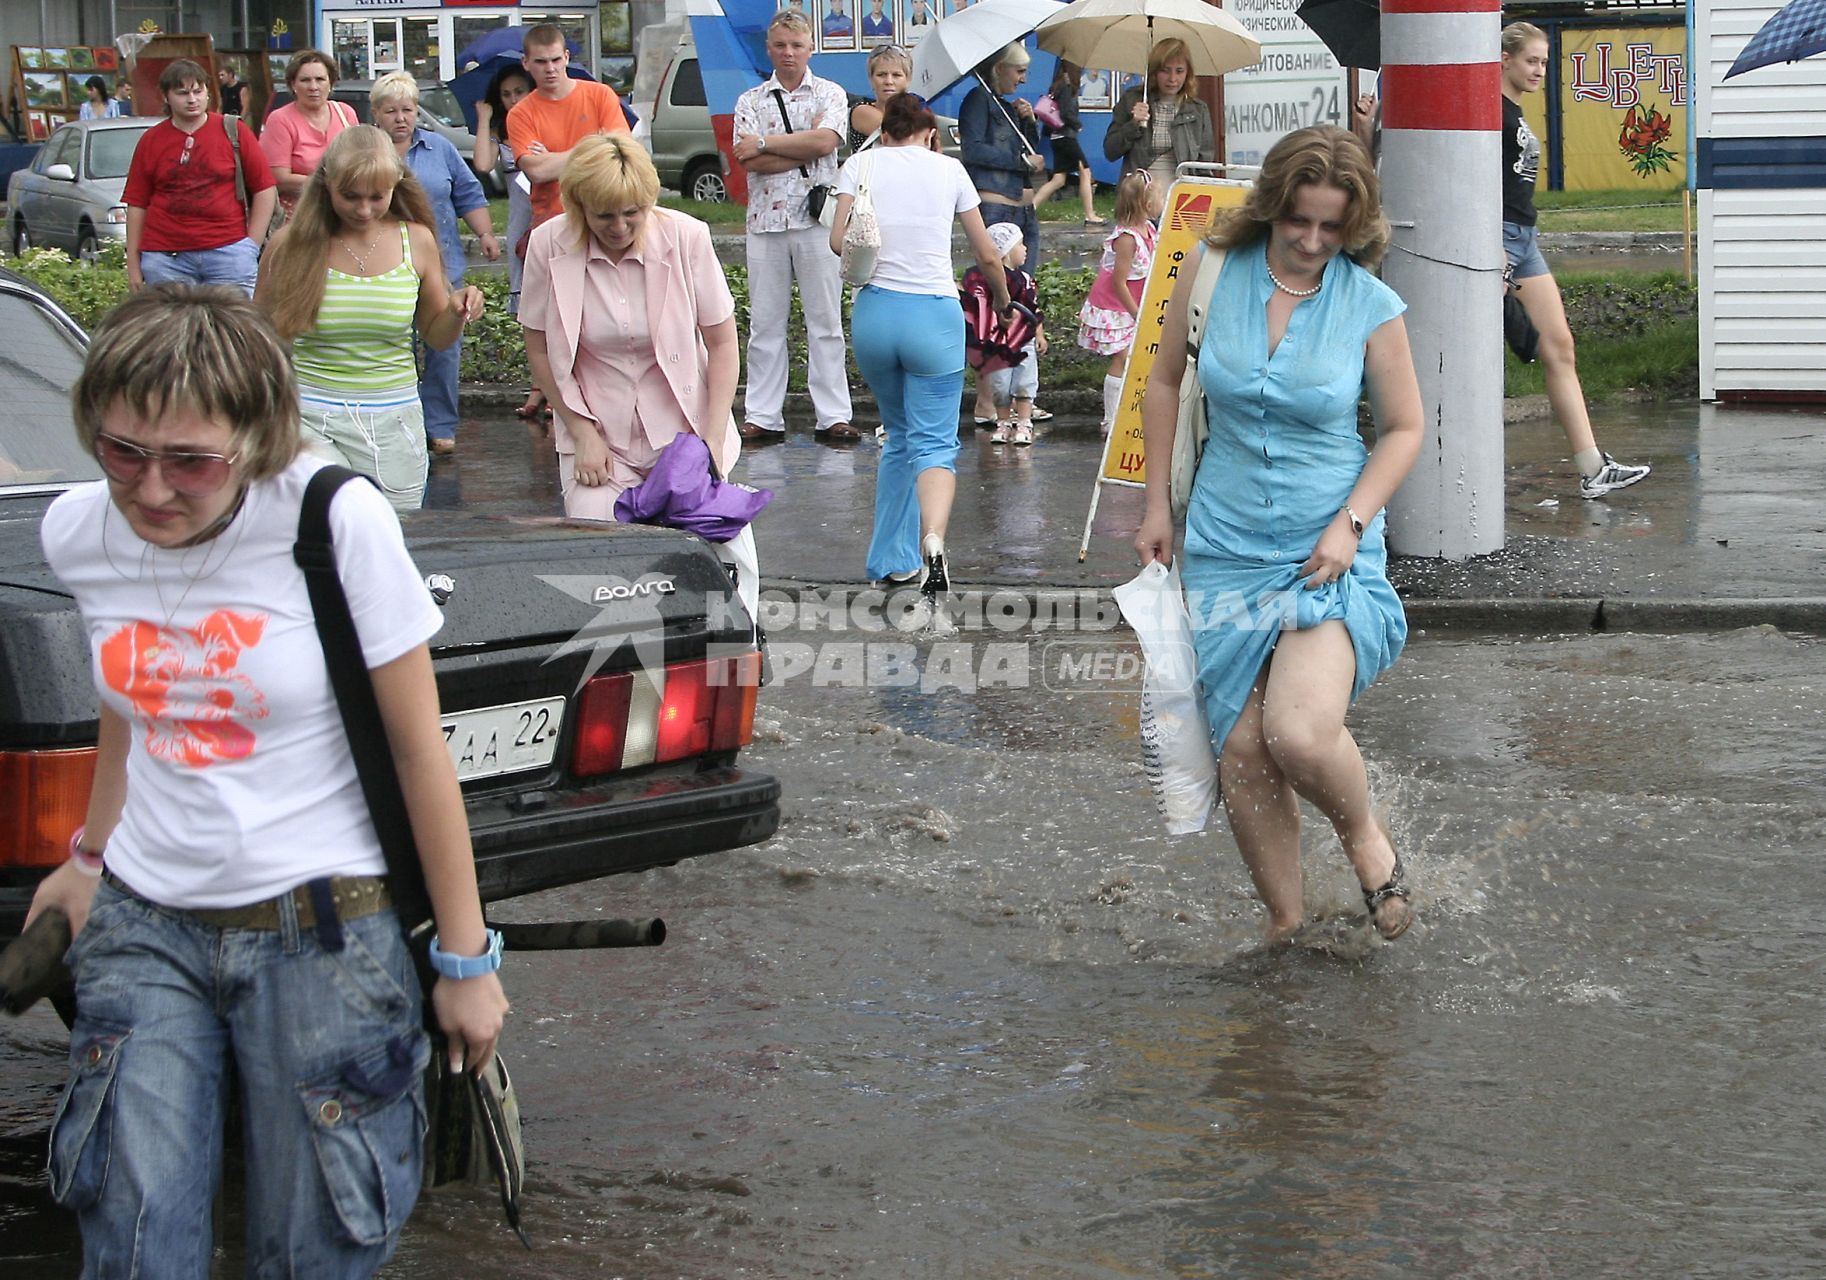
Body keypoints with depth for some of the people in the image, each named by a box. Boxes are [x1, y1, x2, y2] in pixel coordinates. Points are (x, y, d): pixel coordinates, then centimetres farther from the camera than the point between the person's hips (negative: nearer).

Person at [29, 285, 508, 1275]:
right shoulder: (77, 534, -3)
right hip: (143, 925, 4)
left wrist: (465, 959, -5)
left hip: (320, 926, -3)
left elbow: (418, 748, -9)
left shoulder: (336, 520, -16)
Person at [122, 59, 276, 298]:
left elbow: (264, 190, 5)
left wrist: (251, 247, 0)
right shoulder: (151, 140, 9)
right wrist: (133, 265, 4)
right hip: (165, 258, 1)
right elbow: (137, 204, 8)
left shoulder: (234, 132, 5)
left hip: (227, 251, -1)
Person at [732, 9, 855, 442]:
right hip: (765, 220, 2)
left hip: (817, 218, -2)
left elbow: (826, 141, -12)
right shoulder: (750, 101, 10)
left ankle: (833, 416, 2)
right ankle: (762, 416, 6)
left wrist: (766, 143, -7)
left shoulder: (829, 94, 7)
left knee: (825, 320, 0)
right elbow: (751, 162, -4)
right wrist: (804, 148, -7)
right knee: (765, 322, 3)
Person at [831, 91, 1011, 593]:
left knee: (899, 435, 20)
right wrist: (1005, 303, 31)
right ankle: (932, 538, -30)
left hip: (874, 311, 2)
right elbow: (987, 255, 13)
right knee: (933, 442, -2)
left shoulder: (861, 164, 7)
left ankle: (893, 561, 21)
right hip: (935, 314, -2)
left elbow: (839, 241, -4)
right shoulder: (949, 169, 8)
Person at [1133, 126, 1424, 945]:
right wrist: (1158, 505, 11)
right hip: (1226, 545, 3)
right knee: (1241, 750, 1)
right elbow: (1165, 382, 12)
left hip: (1329, 549, -3)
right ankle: (1283, 926, 18)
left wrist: (1352, 522, -9)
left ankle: (1364, 836, 9)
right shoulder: (1213, 271, -2)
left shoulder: (1371, 306, -6)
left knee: (1299, 735, -23)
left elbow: (1404, 427, 4)